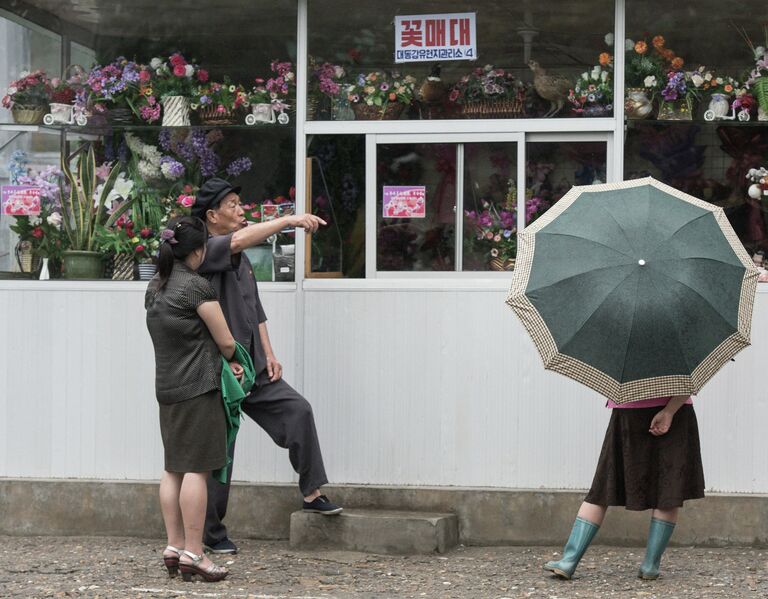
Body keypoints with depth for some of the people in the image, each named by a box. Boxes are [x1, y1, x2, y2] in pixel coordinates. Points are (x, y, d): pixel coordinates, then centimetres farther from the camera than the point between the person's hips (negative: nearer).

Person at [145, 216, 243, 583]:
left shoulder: (155, 288, 12)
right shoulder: (196, 287, -12)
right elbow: (226, 342, -8)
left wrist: (224, 363, 13)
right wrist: (228, 359, 14)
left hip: (167, 388, 8)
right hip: (199, 387, -8)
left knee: (173, 469, 10)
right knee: (196, 470, -7)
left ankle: (174, 547, 11)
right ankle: (192, 554, -7)